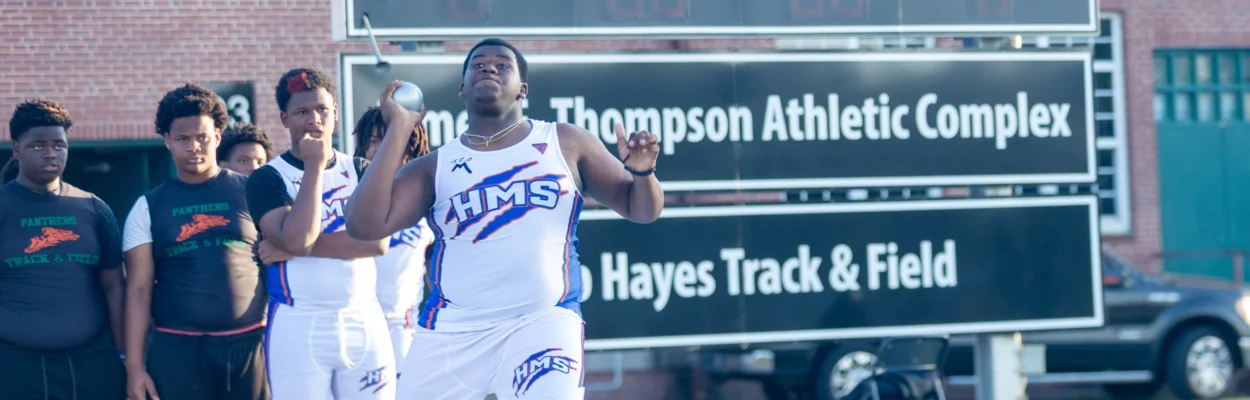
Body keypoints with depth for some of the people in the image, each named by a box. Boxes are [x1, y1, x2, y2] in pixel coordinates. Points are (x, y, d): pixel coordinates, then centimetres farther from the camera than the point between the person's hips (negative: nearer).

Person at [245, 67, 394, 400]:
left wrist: (306, 244, -15)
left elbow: (377, 241, -7)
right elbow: (294, 238, -18)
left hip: (364, 322, 3)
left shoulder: (361, 171, 9)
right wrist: (314, 166, -12)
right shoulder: (267, 178, 0)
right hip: (297, 327, -3)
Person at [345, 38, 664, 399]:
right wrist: (399, 128, -5)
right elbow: (364, 226, -7)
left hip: (543, 323, -2)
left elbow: (641, 210, 13)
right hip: (452, 330, 2)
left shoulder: (565, 144, 9)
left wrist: (642, 172, -11)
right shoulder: (434, 167, 8)